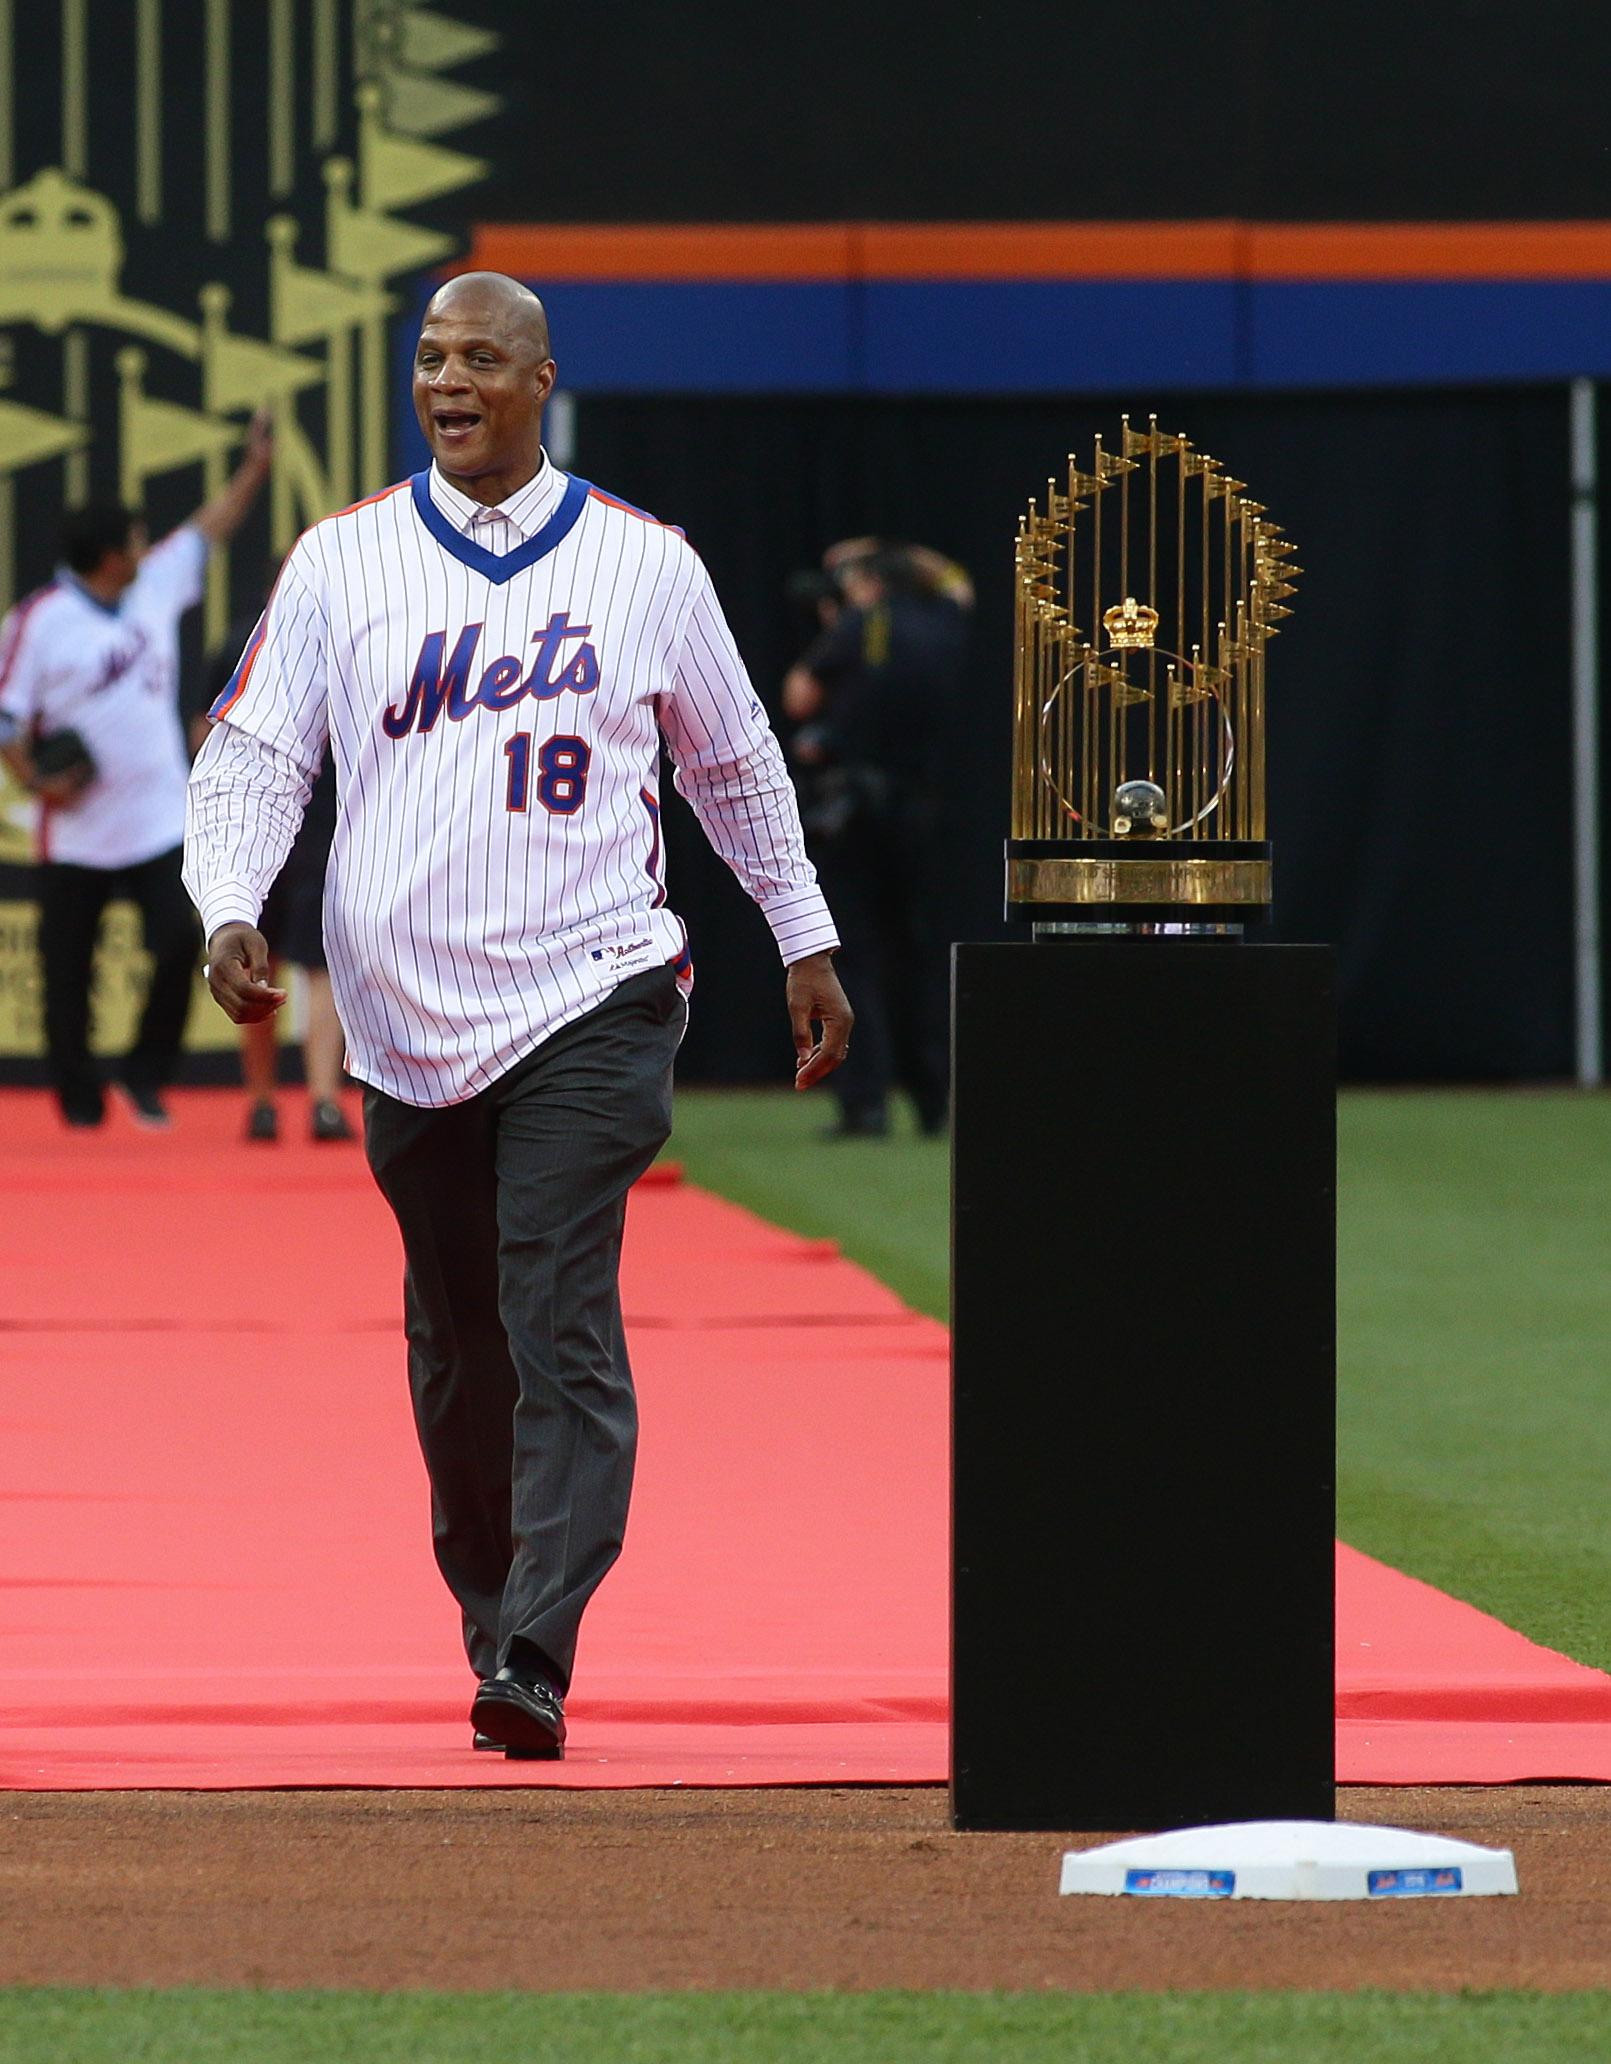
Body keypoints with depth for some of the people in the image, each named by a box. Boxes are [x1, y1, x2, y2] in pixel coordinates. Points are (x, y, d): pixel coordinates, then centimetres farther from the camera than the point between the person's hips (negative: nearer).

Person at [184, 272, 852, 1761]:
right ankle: (489, 1621, 26)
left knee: (560, 1327, -15)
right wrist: (230, 911, -13)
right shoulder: (342, 562, 6)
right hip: (405, 1013, 2)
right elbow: (254, 755, 4)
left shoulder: (647, 564, 5)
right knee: (455, 1343, 9)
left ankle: (535, 1660, -21)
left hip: (590, 998, -2)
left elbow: (734, 762, 17)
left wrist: (806, 941, 19)